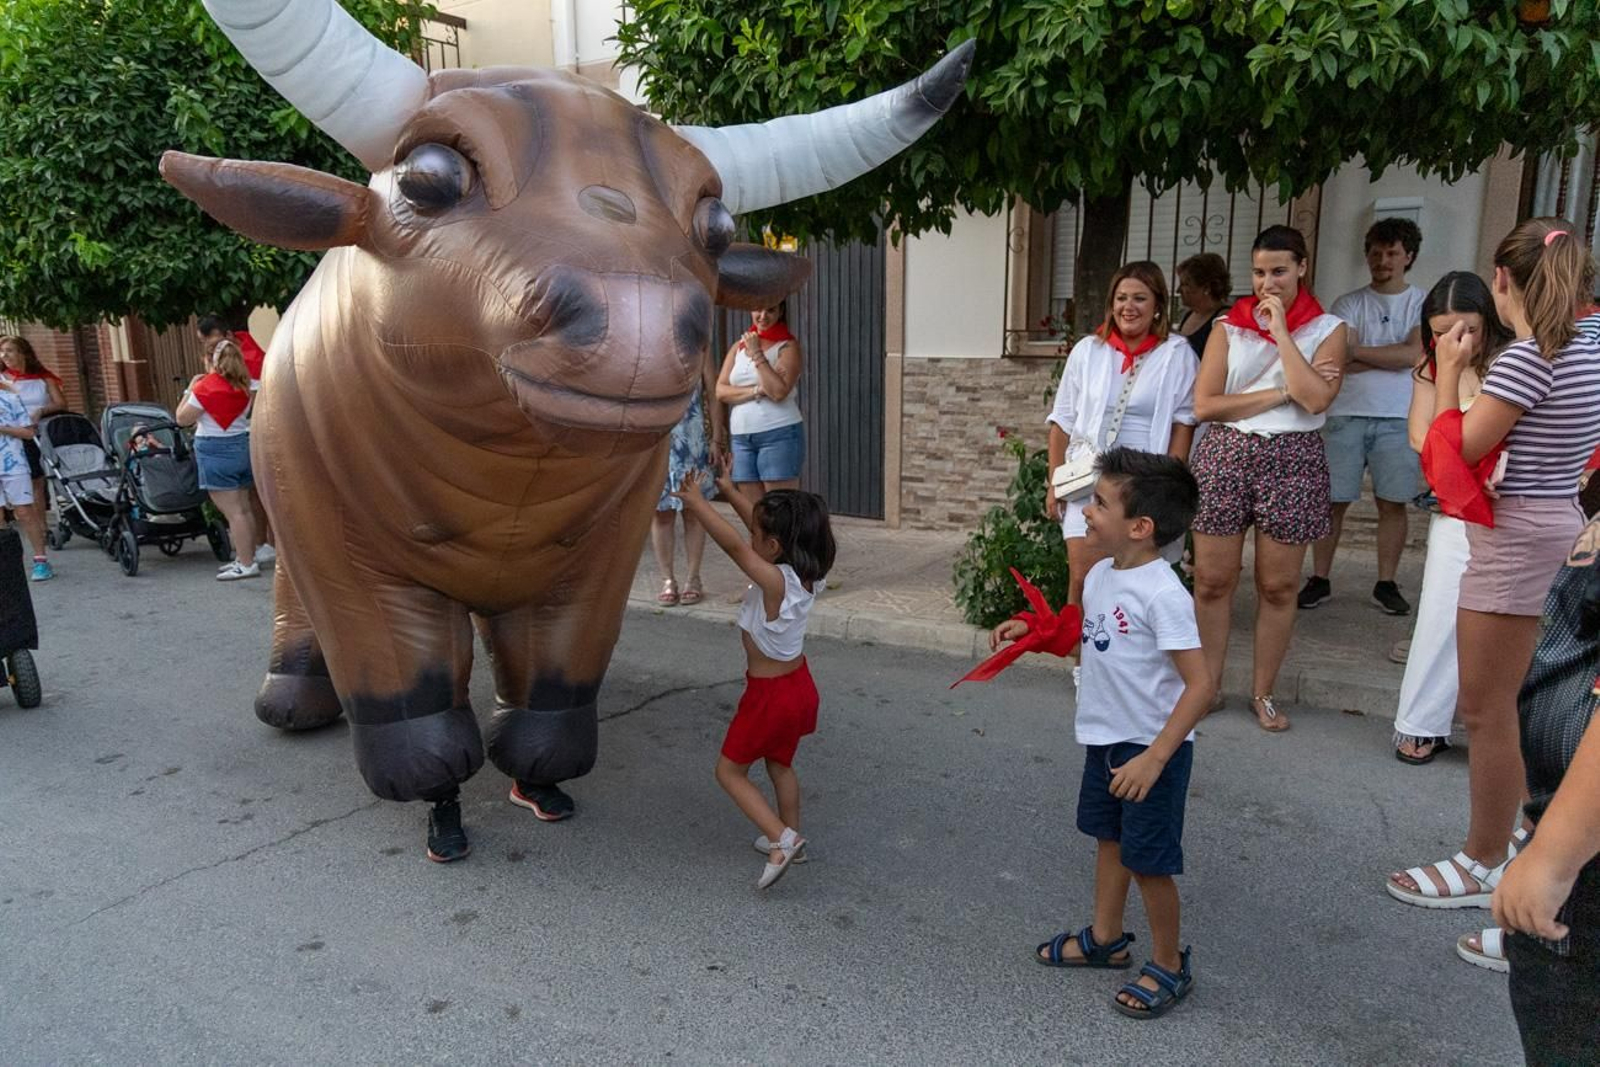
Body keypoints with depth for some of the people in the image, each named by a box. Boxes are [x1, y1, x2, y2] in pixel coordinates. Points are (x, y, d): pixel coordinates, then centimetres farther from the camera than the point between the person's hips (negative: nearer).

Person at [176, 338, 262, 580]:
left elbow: (182, 418, -6)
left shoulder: (206, 385, -13)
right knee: (244, 508, 11)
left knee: (233, 512, -6)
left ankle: (246, 564, -6)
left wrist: (190, 388, 2)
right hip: (243, 445, 7)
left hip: (216, 450, -7)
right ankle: (247, 558, 18)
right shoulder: (242, 386, 7)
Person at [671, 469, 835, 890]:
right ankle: (790, 837, 38)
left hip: (769, 694, -8)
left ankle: (782, 839, -1)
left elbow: (734, 545, -35)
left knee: (729, 771, 9)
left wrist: (695, 501, -26)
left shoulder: (775, 582, -30)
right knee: (780, 764, 26)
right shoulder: (807, 574, -8)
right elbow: (763, 527, 3)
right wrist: (730, 492, 9)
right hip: (798, 684, 8)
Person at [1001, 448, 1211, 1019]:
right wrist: (1030, 630, 5)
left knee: (1148, 861, 7)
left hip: (1151, 747, -8)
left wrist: (1154, 757, -29)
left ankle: (1169, 966, 29)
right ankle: (1105, 938, 43)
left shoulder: (1162, 594, -26)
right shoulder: (1100, 574, 0)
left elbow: (1200, 683, -26)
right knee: (1109, 837, 23)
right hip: (1105, 738, 8)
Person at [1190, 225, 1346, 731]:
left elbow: (1316, 399, -14)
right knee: (1212, 580, 2)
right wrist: (1282, 392, -10)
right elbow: (1204, 404, -5)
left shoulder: (1327, 330, 4)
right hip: (1225, 456, 1)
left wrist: (1280, 330, -11)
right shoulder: (1229, 327, 6)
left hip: (1292, 461, 0)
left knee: (1278, 585, 6)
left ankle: (1263, 692, 20)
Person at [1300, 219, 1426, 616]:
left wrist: (1358, 351, -8)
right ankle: (1320, 580, 10)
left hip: (1399, 418, 0)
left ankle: (1386, 584, 14)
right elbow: (1341, 363, -8)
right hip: (1346, 415, 0)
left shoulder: (1423, 304, 7)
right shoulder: (1348, 304, 6)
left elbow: (1414, 354, -10)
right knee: (1333, 501, 1)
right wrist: (1393, 356, -12)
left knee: (1392, 504, 4)